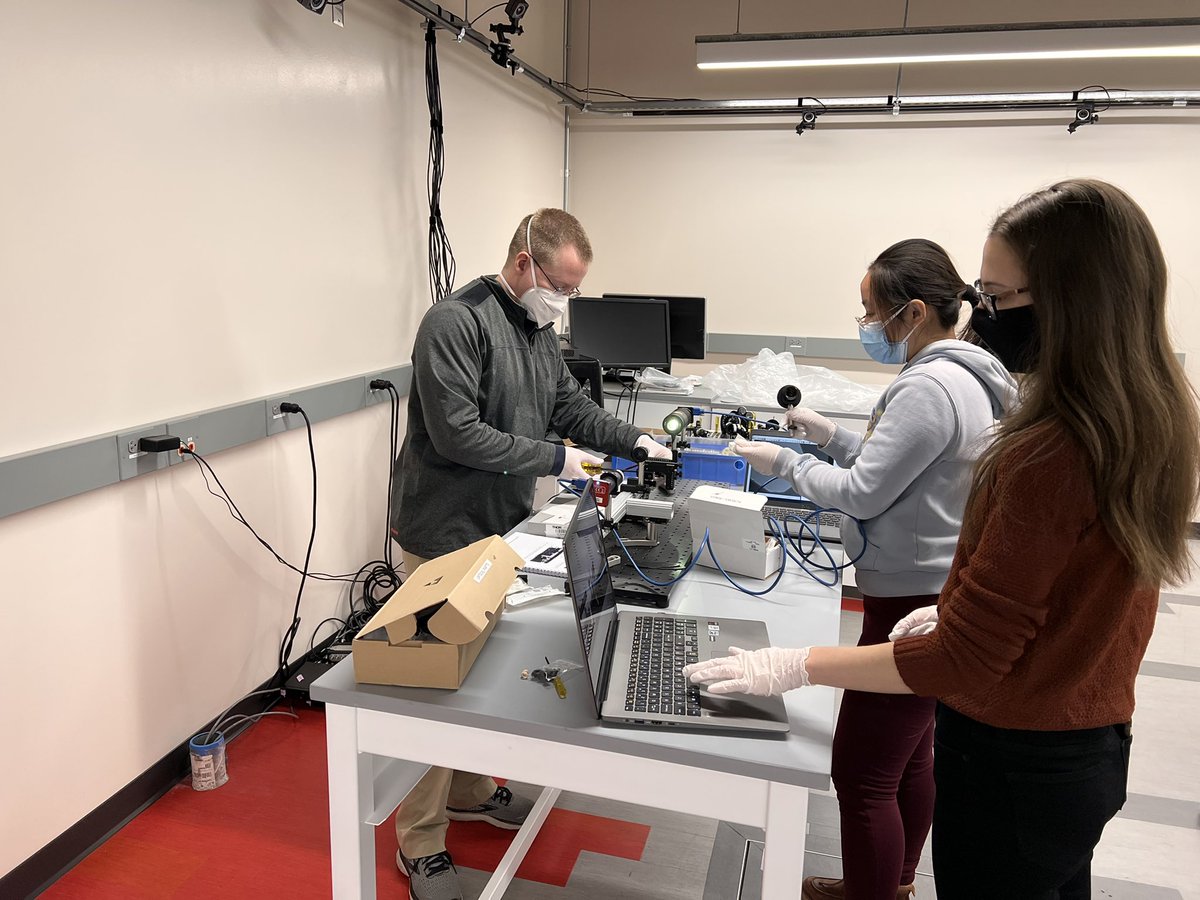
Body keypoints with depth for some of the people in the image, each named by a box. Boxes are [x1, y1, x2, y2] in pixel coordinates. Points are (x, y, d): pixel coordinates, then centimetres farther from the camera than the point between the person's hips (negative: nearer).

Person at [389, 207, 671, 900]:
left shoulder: (539, 329, 10)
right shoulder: (455, 322, -19)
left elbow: (569, 404, 17)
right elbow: (457, 433, -25)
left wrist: (633, 441, 4)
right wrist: (554, 460, -22)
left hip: (503, 529, 8)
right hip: (446, 536, -8)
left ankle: (470, 791, 41)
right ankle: (422, 843, 21)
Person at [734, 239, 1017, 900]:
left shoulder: (929, 388, -23)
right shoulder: (962, 375, 10)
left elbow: (861, 494, -21)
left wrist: (784, 462, -8)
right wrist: (831, 437, 8)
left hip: (915, 605, -11)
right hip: (930, 594, 11)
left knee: (861, 773, 1)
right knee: (909, 756, 24)